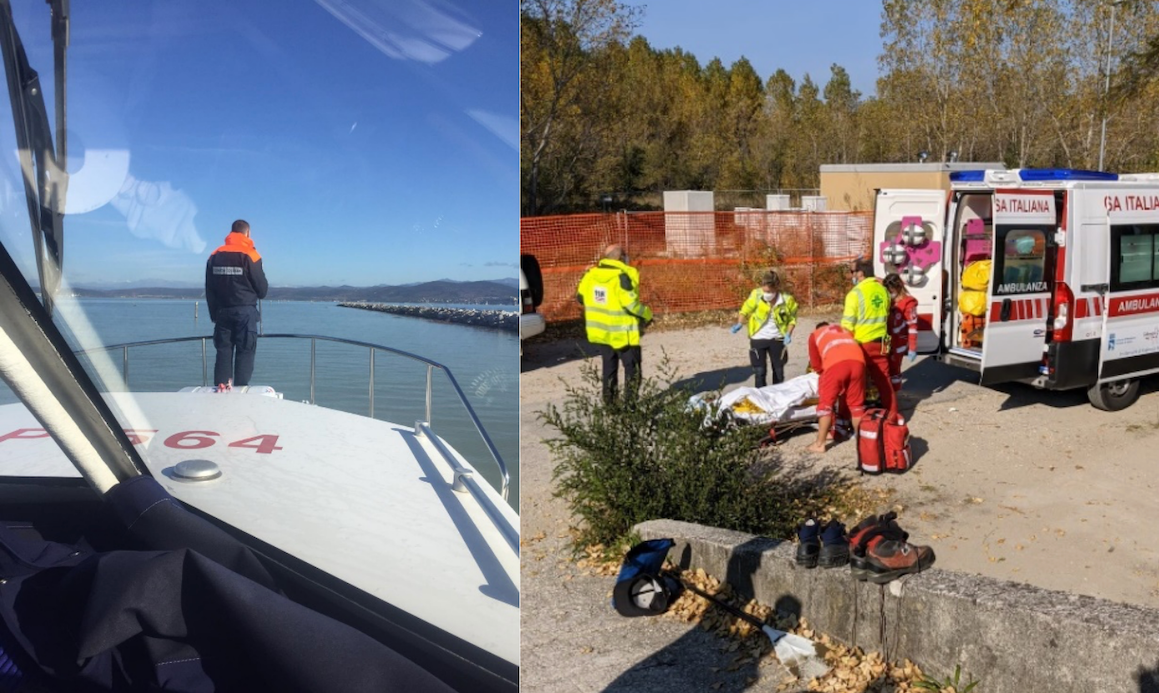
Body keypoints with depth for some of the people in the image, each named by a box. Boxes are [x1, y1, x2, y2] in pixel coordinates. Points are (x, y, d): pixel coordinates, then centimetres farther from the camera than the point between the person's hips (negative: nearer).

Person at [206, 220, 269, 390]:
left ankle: (222, 385, 2)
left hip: (222, 311, 4)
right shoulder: (249, 254, -7)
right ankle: (241, 388, -4)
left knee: (223, 350, 8)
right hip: (245, 311, -4)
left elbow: (209, 290, 9)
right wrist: (261, 293, 18)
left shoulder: (215, 256, 8)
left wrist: (214, 313, 13)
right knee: (245, 351, -1)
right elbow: (262, 288, -5)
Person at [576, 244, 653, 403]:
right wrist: (646, 315, -6)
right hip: (622, 333, -6)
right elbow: (631, 303, -22)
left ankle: (609, 403, 20)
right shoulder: (622, 276, -18)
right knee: (632, 368, 6)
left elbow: (581, 297, 8)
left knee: (609, 367, 17)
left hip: (600, 331, 7)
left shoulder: (591, 274, 2)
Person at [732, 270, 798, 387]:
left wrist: (788, 334, -10)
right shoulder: (755, 295, -18)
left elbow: (792, 318, 1)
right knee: (760, 371, 1)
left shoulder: (787, 300, -15)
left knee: (779, 371, 15)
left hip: (777, 339, 1)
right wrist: (739, 324, -19)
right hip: (758, 338, -1)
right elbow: (745, 311, -3)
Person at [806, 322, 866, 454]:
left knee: (826, 403, 7)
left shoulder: (815, 334, 29)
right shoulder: (844, 330, 39)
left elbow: (815, 364, 27)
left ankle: (820, 444, 9)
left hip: (835, 363, -3)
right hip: (857, 360, 3)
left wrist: (824, 372, 46)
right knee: (856, 403, 17)